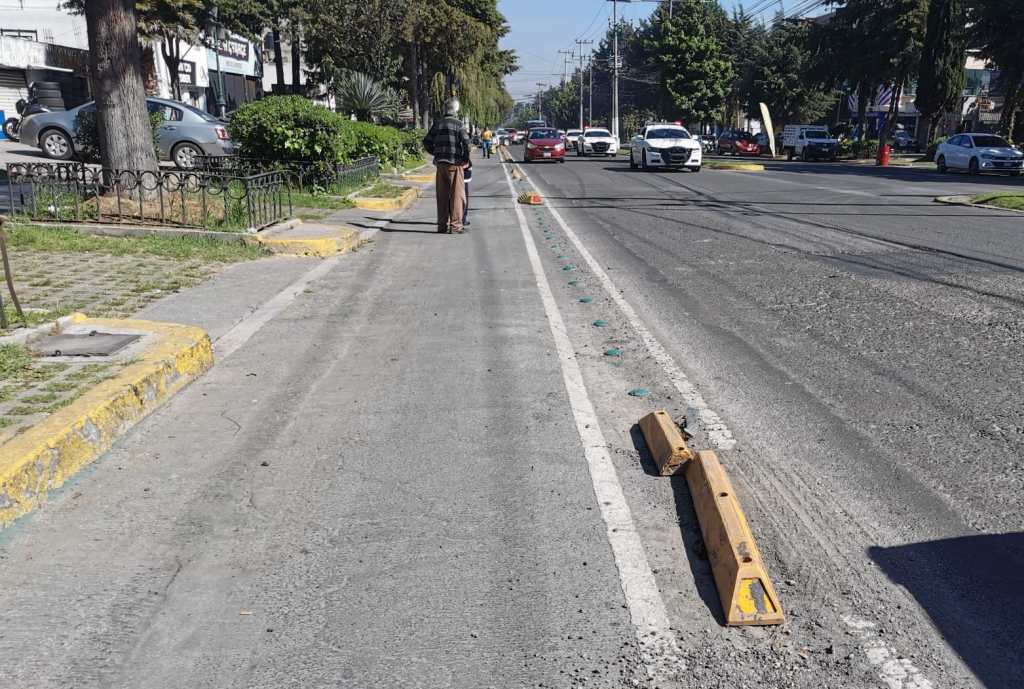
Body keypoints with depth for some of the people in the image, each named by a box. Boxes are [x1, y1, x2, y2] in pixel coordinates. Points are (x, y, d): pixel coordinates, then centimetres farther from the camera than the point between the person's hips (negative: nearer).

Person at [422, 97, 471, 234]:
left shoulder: (437, 124, 10)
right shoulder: (458, 124, -6)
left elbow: (427, 142, 10)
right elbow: (465, 142, -15)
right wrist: (466, 158, -2)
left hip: (440, 163, 5)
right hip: (455, 163, -5)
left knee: (442, 196, 10)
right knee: (457, 195, 0)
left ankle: (442, 225, 13)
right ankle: (455, 226, -2)